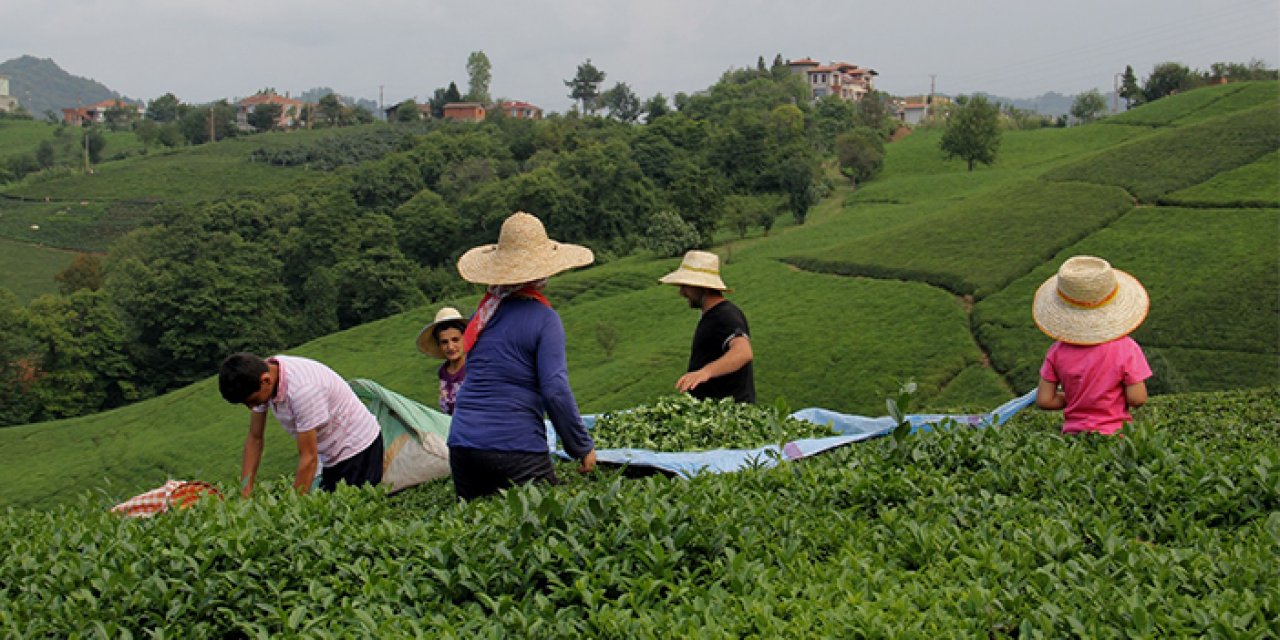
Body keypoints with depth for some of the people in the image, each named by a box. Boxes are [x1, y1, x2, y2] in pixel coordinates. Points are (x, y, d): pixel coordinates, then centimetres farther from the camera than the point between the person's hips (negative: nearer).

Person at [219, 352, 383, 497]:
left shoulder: (302, 389, -35)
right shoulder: (262, 372, -10)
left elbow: (309, 458, -29)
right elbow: (254, 438, 0)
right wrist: (244, 495, -5)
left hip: (357, 449, -8)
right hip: (331, 456, 8)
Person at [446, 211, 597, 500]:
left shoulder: (483, 313, 11)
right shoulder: (543, 319, -7)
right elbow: (556, 392, -12)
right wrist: (583, 448, -3)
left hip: (462, 444, 6)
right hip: (515, 449, -6)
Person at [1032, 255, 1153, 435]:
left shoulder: (1058, 352, 2)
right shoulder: (1125, 349, -6)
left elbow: (1044, 400, 3)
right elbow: (1137, 399, -8)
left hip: (1073, 433, 3)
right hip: (1114, 434, -3)